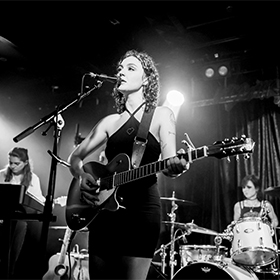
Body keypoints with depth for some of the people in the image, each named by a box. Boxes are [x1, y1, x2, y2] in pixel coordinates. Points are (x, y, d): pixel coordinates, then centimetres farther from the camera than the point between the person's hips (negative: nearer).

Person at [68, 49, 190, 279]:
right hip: (104, 207, 5)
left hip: (141, 208, -4)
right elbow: (76, 157, 16)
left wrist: (177, 166, -31)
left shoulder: (161, 115, 1)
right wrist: (82, 176, -4)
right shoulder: (111, 121, 12)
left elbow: (169, 164, -8)